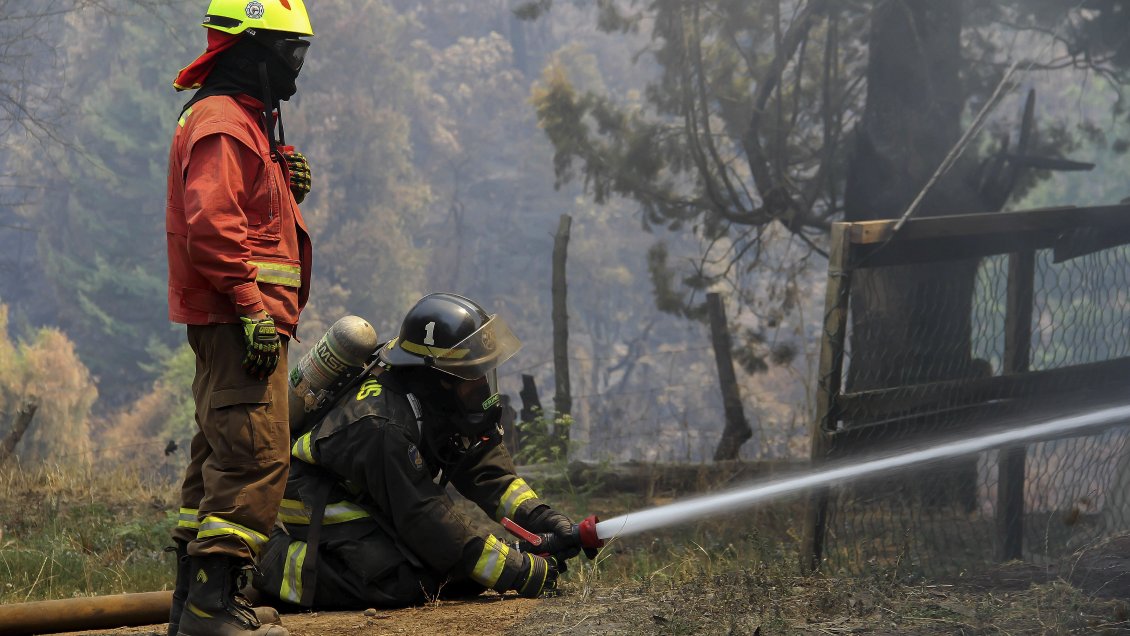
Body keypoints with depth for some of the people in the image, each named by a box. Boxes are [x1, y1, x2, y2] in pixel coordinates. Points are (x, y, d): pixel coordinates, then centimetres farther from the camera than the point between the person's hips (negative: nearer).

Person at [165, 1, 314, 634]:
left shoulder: (246, 119, 22)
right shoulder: (224, 123, -13)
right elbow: (210, 226, -24)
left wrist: (285, 183, 11)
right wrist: (253, 309, -25)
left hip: (240, 321, 11)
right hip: (242, 320, -11)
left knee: (221, 455, 14)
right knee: (257, 457, -16)